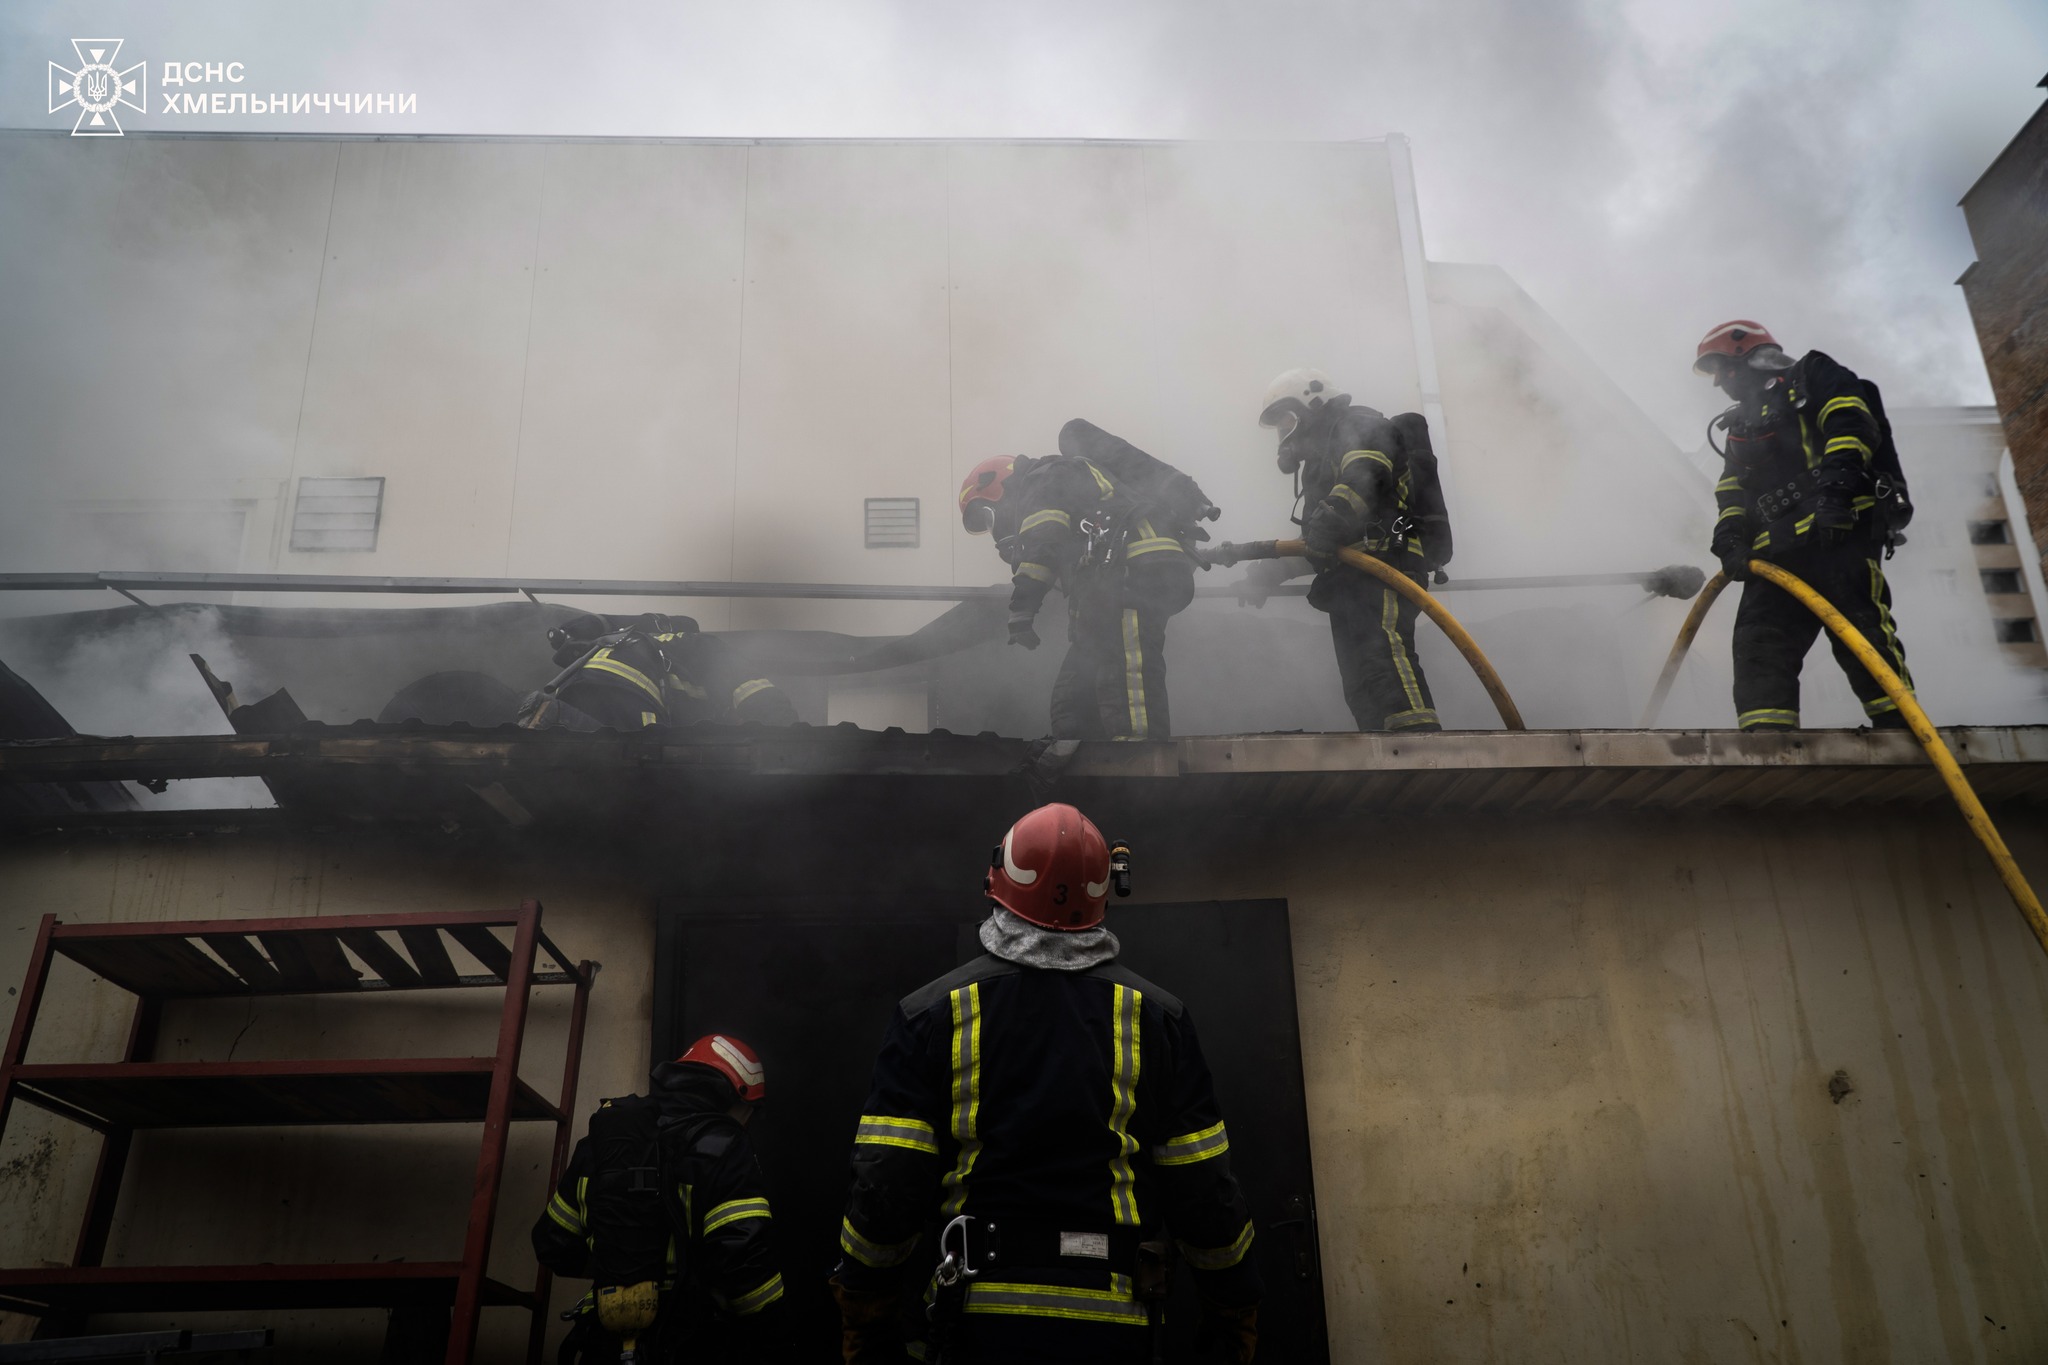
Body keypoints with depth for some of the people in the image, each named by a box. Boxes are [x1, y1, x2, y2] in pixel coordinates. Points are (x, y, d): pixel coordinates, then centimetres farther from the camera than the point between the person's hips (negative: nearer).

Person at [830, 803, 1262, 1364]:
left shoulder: (933, 1012, -2)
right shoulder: (1155, 1015, 1)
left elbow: (885, 1187, -5)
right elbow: (1203, 1190, 0)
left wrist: (861, 1316, 9)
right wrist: (1235, 1306, 15)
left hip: (978, 1317, 0)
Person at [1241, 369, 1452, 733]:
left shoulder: (1358, 425, 10)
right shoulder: (1325, 455, 38)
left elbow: (1367, 472, -15)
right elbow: (1317, 545, 36)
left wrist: (1333, 515, -27)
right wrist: (1271, 571, 25)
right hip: (1354, 583, 10)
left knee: (1381, 654, -30)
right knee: (1361, 686, -4)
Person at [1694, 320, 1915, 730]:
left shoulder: (1811, 375, 14)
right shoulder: (1741, 426, 33)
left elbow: (1852, 423, -3)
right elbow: (1731, 493, 24)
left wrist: (1836, 485, -19)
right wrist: (1730, 538, 4)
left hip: (1838, 530, -6)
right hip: (1776, 551, 7)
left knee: (1861, 636, -18)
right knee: (1759, 650, -8)